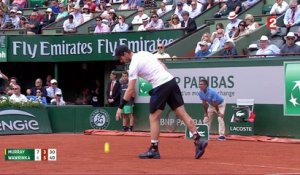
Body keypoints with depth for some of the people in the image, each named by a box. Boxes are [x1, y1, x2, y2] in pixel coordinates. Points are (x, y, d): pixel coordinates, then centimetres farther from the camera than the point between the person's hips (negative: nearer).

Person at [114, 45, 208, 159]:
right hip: (171, 80, 7)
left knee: (153, 118, 2)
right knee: (182, 113, 3)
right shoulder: (144, 53, 17)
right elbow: (162, 65, 21)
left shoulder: (134, 65, -6)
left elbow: (130, 90, -7)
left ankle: (154, 150, 2)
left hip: (160, 86, -7)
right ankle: (198, 141, -5)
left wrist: (121, 107, -1)